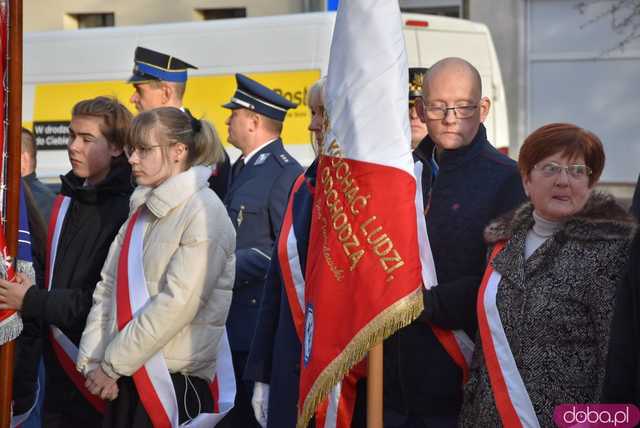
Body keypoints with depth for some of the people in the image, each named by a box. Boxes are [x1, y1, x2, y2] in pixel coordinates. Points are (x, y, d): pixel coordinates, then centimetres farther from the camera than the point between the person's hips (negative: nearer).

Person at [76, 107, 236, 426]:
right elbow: (108, 286, 10)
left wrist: (112, 364, -13)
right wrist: (93, 361, -2)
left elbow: (177, 304, -17)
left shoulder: (204, 212, -10)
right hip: (124, 381, 6)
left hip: (178, 382, -6)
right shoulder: (142, 211, 14)